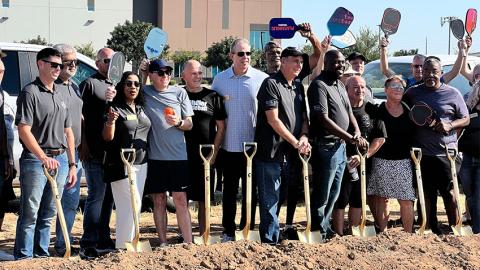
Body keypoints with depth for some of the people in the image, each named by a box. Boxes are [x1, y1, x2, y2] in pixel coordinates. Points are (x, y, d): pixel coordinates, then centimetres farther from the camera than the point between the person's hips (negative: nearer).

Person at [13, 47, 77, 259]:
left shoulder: (63, 93, 16)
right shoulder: (30, 92, -6)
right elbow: (24, 130, -13)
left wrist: (72, 164, 15)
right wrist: (43, 157, -21)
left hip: (60, 159, 7)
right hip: (35, 160, -6)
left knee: (48, 214, 11)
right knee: (30, 214, -4)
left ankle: (42, 254, 19)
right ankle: (23, 258, 1)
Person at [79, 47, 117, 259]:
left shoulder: (115, 85, 18)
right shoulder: (90, 84, -4)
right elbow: (79, 115, -11)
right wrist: (84, 145, -18)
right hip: (95, 152, -7)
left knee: (108, 196, 12)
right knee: (97, 196, -7)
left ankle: (103, 240, 21)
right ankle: (88, 243, -3)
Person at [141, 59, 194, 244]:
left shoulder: (179, 93, 6)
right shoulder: (144, 92, 6)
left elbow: (189, 124, 8)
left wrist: (178, 122, -14)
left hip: (178, 156, 0)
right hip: (154, 157, 0)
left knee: (180, 200, -2)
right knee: (159, 201, 7)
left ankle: (188, 243, 0)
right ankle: (163, 242, 15)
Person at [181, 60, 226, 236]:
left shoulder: (212, 96, 6)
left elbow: (221, 127, 6)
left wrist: (214, 154, -1)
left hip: (206, 157, 1)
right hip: (182, 156, 0)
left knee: (204, 200, 6)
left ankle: (203, 236, 14)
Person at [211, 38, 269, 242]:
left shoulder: (261, 79, -4)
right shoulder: (220, 79, 2)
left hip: (253, 145, -2)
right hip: (229, 145, 2)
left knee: (250, 190, 8)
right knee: (229, 189, 10)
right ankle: (228, 231, 20)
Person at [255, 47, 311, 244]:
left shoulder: (298, 87, 15)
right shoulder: (271, 84, -8)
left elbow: (304, 116, 17)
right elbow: (273, 120, -14)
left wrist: (304, 136, -4)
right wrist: (295, 142, -13)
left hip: (290, 153, 7)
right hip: (271, 151, -7)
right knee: (270, 199, -2)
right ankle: (270, 241, 3)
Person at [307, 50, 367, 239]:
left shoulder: (340, 85, 15)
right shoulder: (319, 85, -14)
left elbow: (349, 112, 20)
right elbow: (324, 119, -22)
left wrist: (357, 132, 0)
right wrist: (350, 138, -23)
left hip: (340, 146, 9)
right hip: (325, 147, -9)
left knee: (334, 193, 18)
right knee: (322, 195, -1)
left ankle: (326, 227, 29)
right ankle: (319, 231, 8)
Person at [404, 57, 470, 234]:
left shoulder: (453, 94, 3)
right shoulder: (412, 93, 8)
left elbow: (466, 119, 7)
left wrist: (450, 125, -12)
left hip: (446, 153, -2)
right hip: (421, 153, 2)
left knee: (449, 194, -2)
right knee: (426, 195, 8)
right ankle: (431, 231, 17)